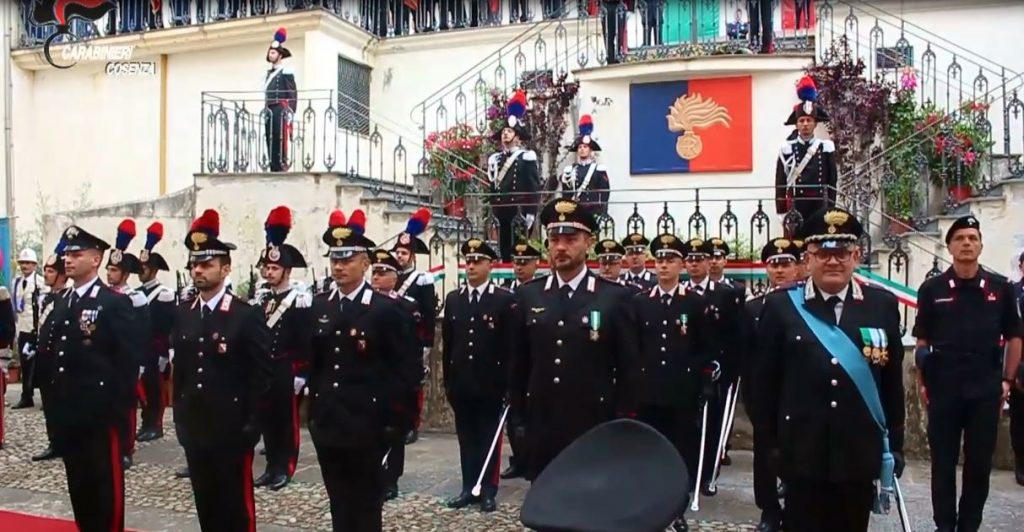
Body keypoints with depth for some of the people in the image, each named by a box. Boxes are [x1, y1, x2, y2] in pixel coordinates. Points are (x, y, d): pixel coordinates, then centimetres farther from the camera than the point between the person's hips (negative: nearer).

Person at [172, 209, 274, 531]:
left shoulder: (247, 315, -11)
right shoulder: (183, 314, 7)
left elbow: (262, 375, -11)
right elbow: (179, 368, 14)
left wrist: (251, 423, -12)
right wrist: (180, 415, 11)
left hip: (232, 430, -6)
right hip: (194, 428, 6)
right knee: (205, 504, 15)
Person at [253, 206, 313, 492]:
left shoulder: (301, 299, -10)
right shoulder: (263, 300, 11)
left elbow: (306, 341, -13)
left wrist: (301, 374, -15)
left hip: (288, 371, -6)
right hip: (264, 371, 7)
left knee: (288, 420, 3)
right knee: (267, 419, 11)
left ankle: (285, 468, 11)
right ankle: (272, 466, 20)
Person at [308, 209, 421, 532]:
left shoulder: (386, 310, -10)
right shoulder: (318, 306, 6)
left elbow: (409, 369, -9)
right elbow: (314, 360, 14)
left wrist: (393, 420, -10)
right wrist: (314, 407, 9)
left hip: (366, 430, -5)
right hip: (327, 427, 5)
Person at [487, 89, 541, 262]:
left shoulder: (527, 158, -1)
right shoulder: (495, 159, 16)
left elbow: (534, 188, -6)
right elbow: (492, 188, 17)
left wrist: (530, 213, -13)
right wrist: (493, 211, 12)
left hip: (520, 212, -5)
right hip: (501, 212, 5)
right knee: (504, 248, 6)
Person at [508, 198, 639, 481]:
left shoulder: (615, 296, -3)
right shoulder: (528, 295, 5)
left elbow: (627, 368, -2)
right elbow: (518, 364, 9)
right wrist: (518, 417, 7)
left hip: (594, 426, -3)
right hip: (541, 425, 3)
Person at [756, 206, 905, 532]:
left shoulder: (883, 306, 2)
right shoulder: (781, 306, -3)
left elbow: (893, 381, 5)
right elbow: (765, 380, 0)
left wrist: (895, 444, 7)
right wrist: (771, 440, 1)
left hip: (860, 455, 2)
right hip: (802, 455, -2)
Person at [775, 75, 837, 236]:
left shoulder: (826, 147, 5)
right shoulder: (786, 149, 2)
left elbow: (832, 181, 7)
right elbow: (780, 183, 1)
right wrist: (783, 213, -4)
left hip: (819, 207, 2)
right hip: (794, 208, -1)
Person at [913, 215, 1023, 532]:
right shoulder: (932, 289, 0)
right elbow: (922, 341, 4)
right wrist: (922, 382, 0)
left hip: (986, 389, 1)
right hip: (943, 389, -1)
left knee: (980, 462, 9)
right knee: (943, 462, 6)